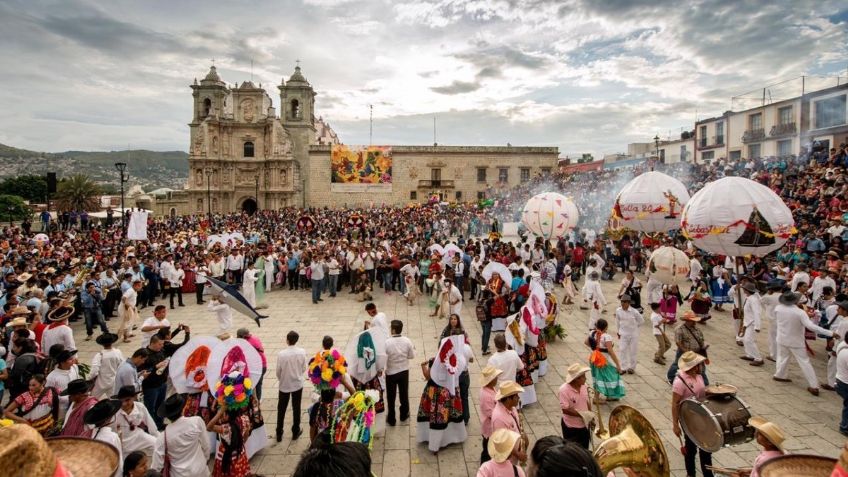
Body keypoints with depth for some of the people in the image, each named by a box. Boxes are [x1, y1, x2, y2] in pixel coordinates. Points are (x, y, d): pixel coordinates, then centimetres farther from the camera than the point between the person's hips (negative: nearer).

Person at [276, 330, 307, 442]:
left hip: (284, 385, -1)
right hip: (297, 384, 1)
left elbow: (278, 371, -10)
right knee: (296, 408, 16)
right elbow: (304, 368, -4)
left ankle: (279, 434, 24)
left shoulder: (281, 354, -20)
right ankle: (295, 432, 26)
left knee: (281, 409, 15)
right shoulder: (302, 352, -15)